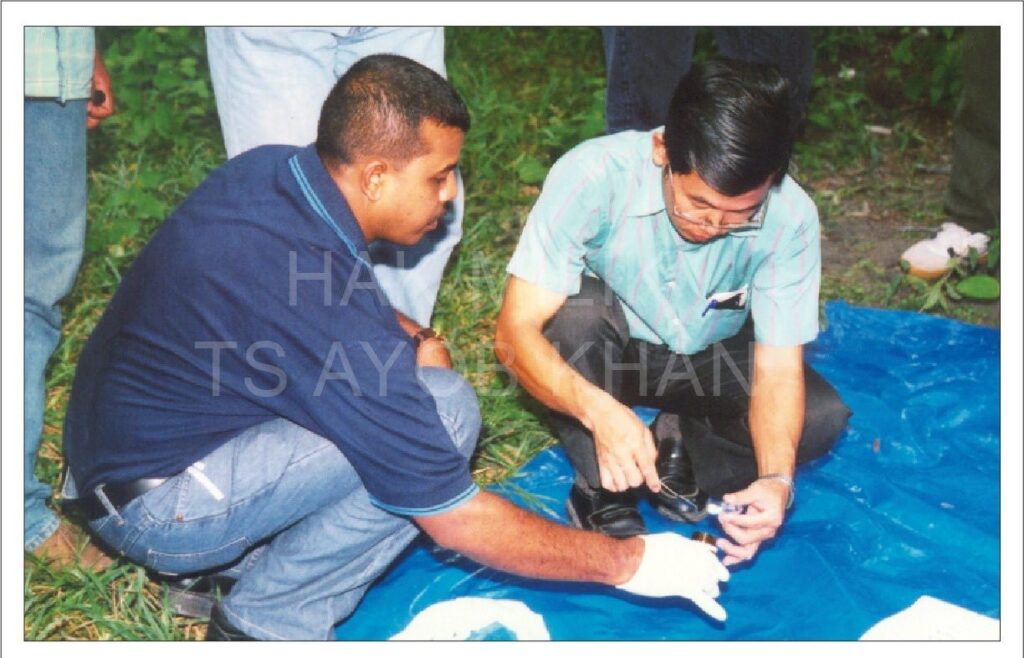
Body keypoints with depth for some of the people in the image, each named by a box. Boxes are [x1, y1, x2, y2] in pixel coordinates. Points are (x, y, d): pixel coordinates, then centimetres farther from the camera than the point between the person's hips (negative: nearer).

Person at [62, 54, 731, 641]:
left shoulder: (264, 168, -5)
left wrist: (412, 336, -3)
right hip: (153, 506, -9)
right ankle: (267, 622, -5)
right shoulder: (328, 305, -30)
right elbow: (456, 520, -24)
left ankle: (219, 562, 11)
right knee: (444, 409, -20)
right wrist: (628, 563, -13)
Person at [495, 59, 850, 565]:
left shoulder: (789, 216, -25)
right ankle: (601, 491, -16)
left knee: (822, 416, -21)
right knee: (577, 309, -35)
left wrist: (776, 479, -39)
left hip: (708, 360, 2)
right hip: (605, 351, -1)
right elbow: (516, 329, -32)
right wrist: (599, 410, -49)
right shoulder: (593, 176, -32)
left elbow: (778, 366, -20)